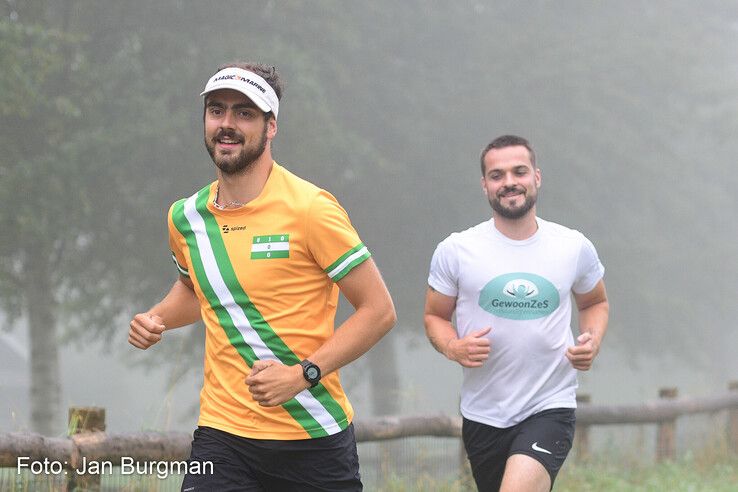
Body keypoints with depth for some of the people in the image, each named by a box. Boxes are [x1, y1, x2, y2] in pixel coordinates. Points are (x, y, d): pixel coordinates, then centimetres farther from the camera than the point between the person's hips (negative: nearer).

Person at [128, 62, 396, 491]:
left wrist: (303, 374, -17)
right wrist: (157, 319, 8)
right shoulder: (186, 217, 7)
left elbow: (379, 310, -9)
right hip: (223, 432, 3)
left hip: (315, 439, -3)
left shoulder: (308, 209, -9)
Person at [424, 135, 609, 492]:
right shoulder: (455, 251, -2)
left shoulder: (575, 248, 1)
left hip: (550, 408, -2)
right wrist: (453, 348, -14)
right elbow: (435, 316, 8)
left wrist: (593, 341, -3)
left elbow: (595, 303, 19)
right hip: (483, 414, 2)